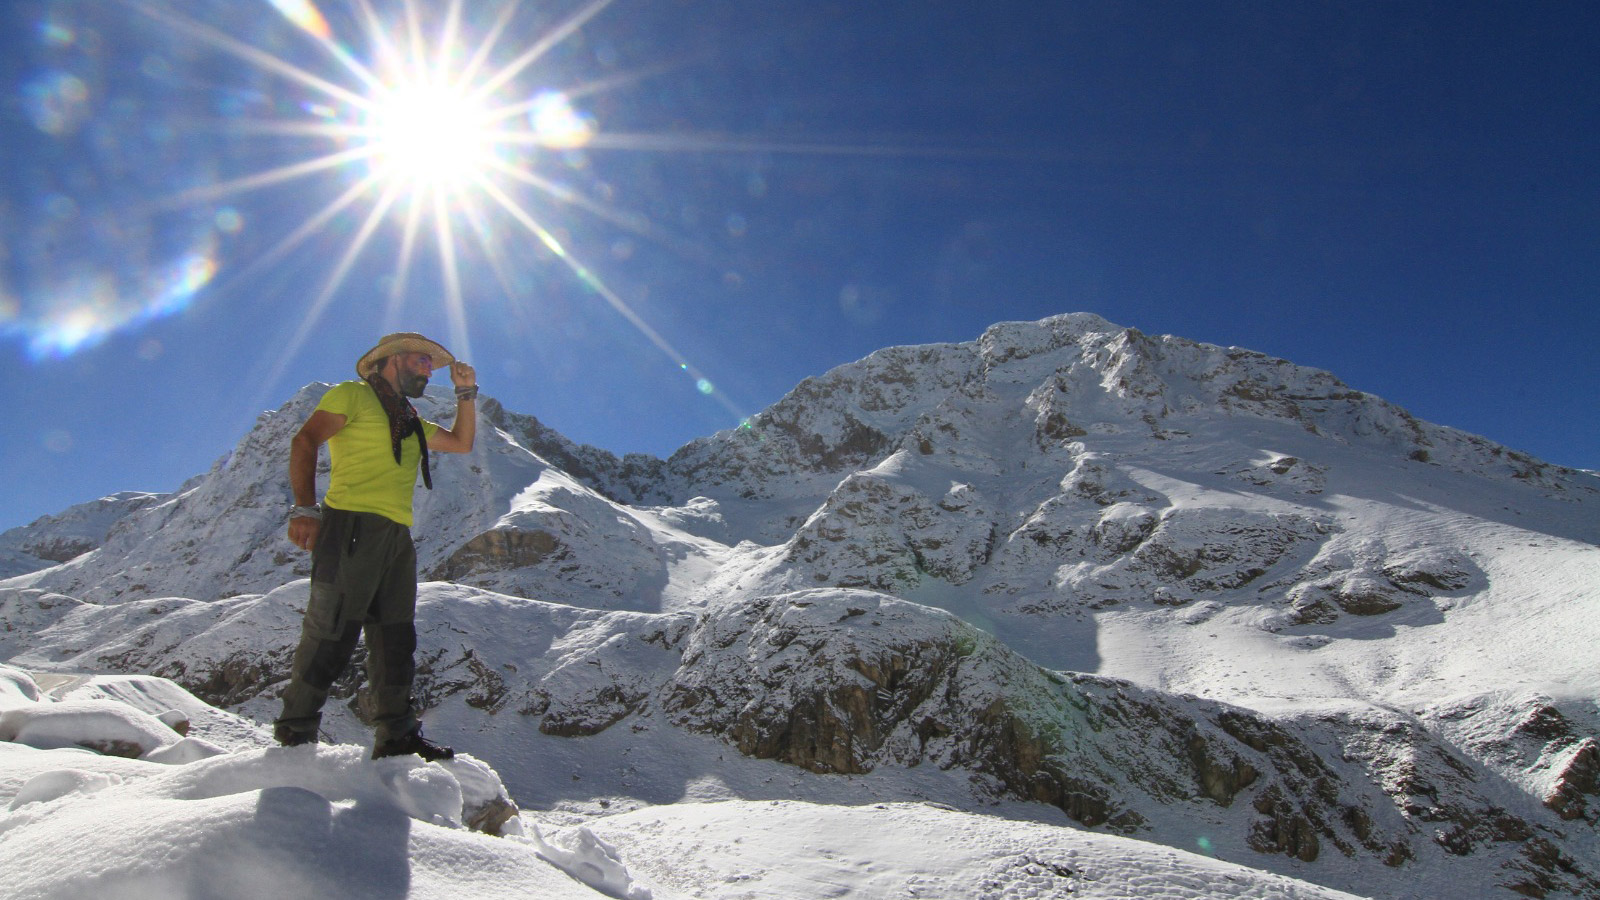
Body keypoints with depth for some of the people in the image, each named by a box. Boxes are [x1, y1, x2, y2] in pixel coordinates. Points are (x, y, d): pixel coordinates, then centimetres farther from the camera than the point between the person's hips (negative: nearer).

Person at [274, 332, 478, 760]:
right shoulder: (352, 395, 5)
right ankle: (294, 733, 0)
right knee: (331, 634, -10)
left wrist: (466, 393, 19)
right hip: (353, 524, -8)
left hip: (397, 535, 8)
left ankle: (397, 734, 10)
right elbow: (304, 441, -6)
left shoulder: (410, 420, 27)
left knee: (396, 638, 6)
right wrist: (305, 508, -18)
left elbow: (461, 442, 31)